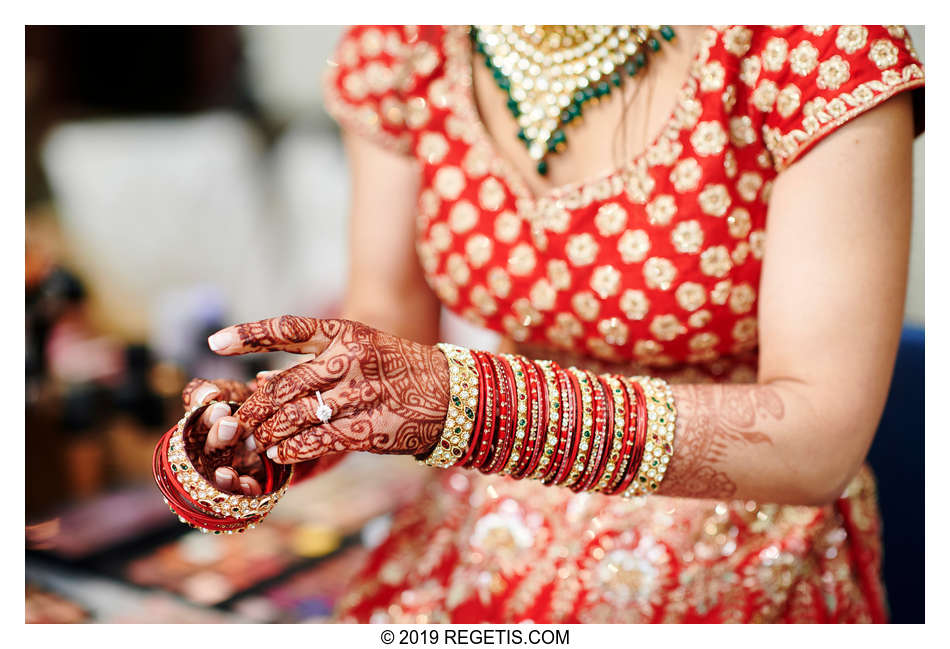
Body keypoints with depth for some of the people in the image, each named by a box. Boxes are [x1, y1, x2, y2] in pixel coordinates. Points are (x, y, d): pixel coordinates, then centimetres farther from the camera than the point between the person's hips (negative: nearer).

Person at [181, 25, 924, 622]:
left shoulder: (820, 47, -19)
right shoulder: (403, 44, -5)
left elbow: (823, 437, -24)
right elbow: (388, 314, 3)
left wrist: (461, 399, -34)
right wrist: (261, 421, -18)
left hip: (740, 576, -2)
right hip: (486, 549, 3)